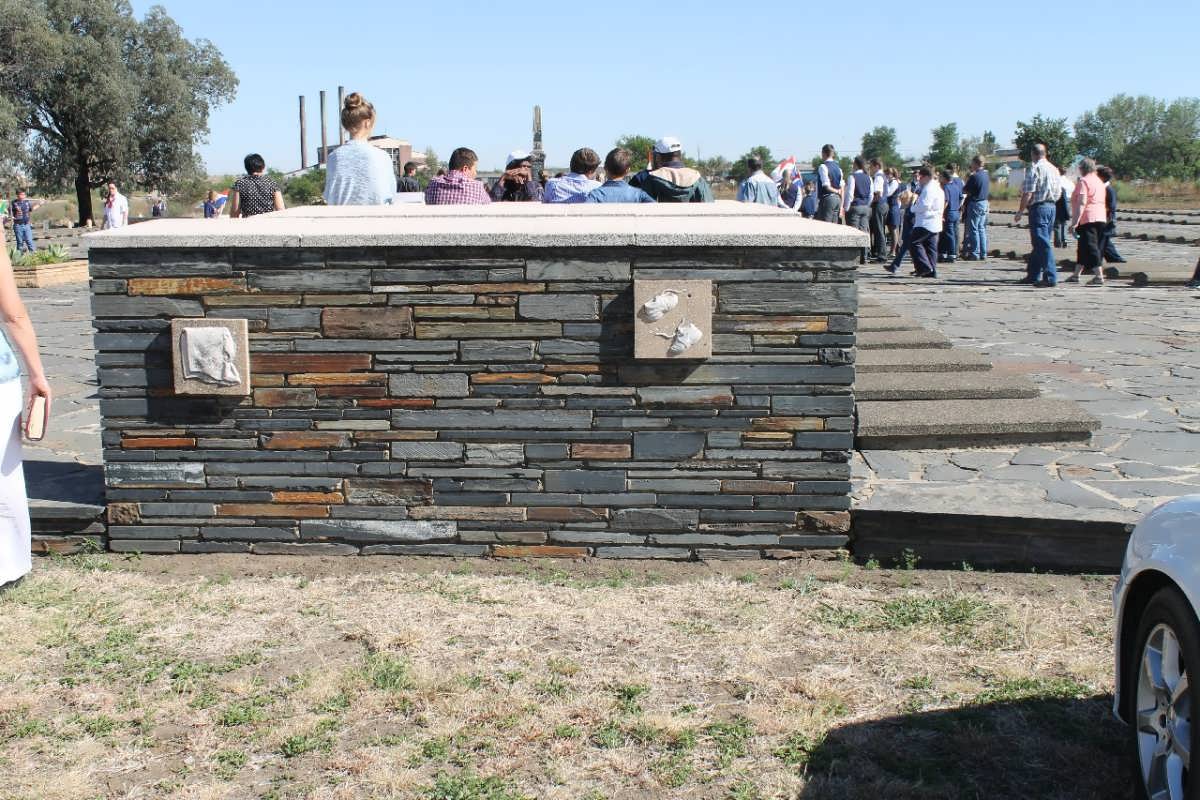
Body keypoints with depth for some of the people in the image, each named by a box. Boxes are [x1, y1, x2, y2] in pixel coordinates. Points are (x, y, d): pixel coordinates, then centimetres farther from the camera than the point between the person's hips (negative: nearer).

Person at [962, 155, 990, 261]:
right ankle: (983, 254, 13)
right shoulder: (987, 175, 7)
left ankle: (975, 254, -2)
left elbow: (964, 191, -11)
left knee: (973, 229, -2)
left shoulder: (974, 177, -17)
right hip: (985, 203, 8)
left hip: (975, 204, -8)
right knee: (982, 229, 12)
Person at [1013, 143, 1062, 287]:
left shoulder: (1034, 168, -11)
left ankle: (1050, 277, -12)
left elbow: (1028, 193, -15)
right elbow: (1059, 192, 17)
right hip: (1052, 206, 8)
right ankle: (1033, 275, 22)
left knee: (1042, 244, -8)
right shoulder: (1054, 169, 12)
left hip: (1038, 207, -8)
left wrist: (1020, 212, -10)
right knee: (1038, 243, 15)